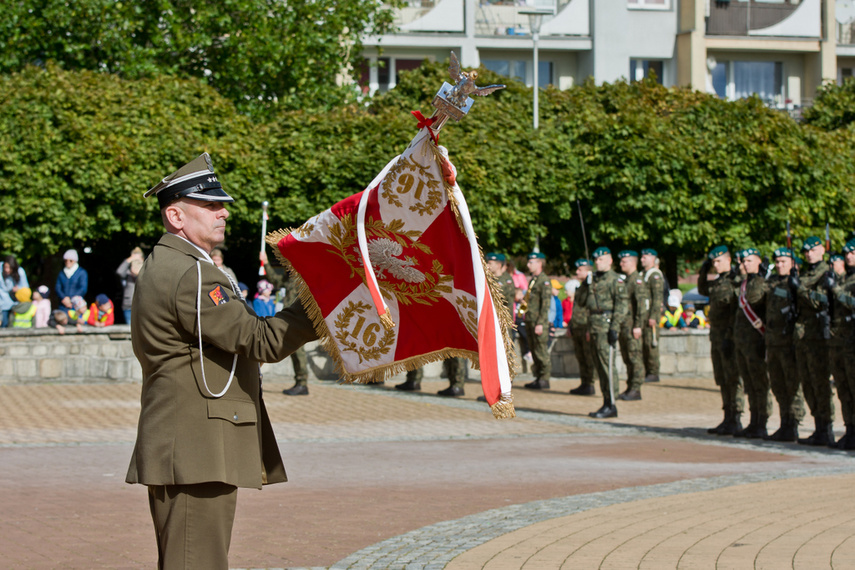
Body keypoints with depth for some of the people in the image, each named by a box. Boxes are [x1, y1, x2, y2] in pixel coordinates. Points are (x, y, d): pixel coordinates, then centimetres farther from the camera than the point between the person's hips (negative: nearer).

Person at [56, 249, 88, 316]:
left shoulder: (82, 272, 2)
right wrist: (64, 298, -12)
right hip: (63, 306, 3)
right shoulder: (61, 273, 13)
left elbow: (83, 289, -5)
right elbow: (57, 288, 8)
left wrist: (71, 300, -12)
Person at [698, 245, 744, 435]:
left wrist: (729, 338, -23)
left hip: (729, 335, -9)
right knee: (722, 380, 12)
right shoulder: (718, 282, 15)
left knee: (733, 379, -6)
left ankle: (736, 421, -4)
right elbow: (703, 290, 36)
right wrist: (703, 272, 20)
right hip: (716, 334, 9)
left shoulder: (735, 281, -13)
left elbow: (737, 312, -19)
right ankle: (728, 419, 18)